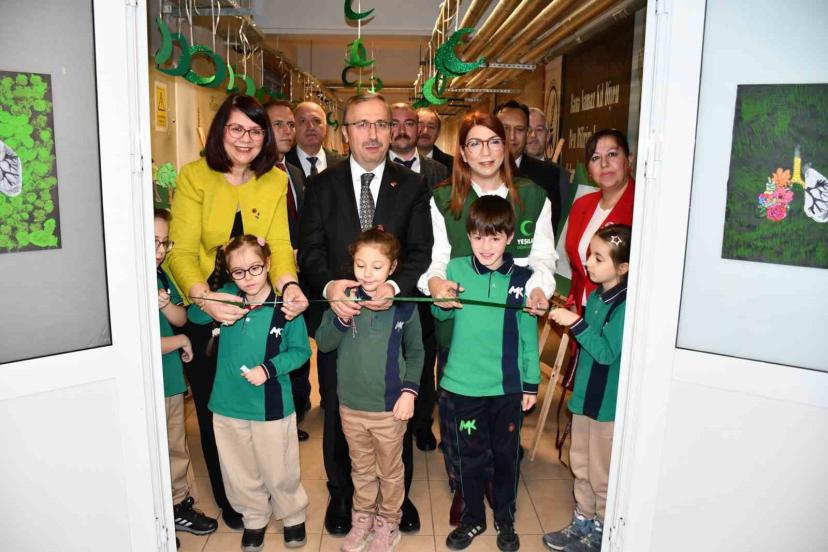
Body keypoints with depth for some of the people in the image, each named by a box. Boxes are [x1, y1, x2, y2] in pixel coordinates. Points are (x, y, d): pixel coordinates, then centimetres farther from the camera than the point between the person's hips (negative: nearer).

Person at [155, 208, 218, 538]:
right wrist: (181, 341, -6)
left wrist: (165, 303, -12)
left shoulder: (160, 275, 4)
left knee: (176, 449, 20)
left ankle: (179, 507, 37)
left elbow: (181, 318, 10)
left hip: (171, 379, 8)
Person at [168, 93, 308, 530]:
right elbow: (182, 250, -18)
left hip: (257, 307, 2)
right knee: (213, 408, 14)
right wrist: (204, 297, -37)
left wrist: (287, 284, -34)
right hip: (205, 311, -1)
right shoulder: (194, 176, -11)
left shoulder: (276, 180, -4)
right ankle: (227, 498, 36)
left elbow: (279, 244, -13)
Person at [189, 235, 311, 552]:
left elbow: (300, 350, -6)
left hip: (272, 406, -3)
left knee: (279, 470, 12)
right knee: (241, 472, 18)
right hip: (228, 405, 3)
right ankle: (255, 519, 41)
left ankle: (293, 516, 38)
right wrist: (209, 305, -23)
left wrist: (268, 368, -19)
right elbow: (194, 316, -2)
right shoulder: (227, 297, -5)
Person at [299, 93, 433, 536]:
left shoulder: (412, 186, 2)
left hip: (393, 315, 0)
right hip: (337, 315, 1)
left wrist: (396, 286, -23)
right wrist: (329, 285, -24)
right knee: (338, 411, 15)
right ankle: (340, 494, 37)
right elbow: (310, 247, -4)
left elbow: (422, 252, -4)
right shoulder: (322, 185, 3)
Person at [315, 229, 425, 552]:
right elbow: (323, 344, -7)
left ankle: (388, 524, 38)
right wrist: (341, 319, -24)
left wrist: (409, 391, -7)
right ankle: (362, 518, 42)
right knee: (361, 469, 22)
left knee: (390, 471, 17)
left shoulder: (404, 306, -10)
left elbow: (415, 352, 1)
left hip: (390, 407, -1)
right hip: (351, 405, 2)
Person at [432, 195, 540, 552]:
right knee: (471, 455, 14)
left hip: (509, 387, 0)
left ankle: (505, 520, 38)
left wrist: (531, 383, 5)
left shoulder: (522, 278, -6)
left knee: (506, 455, 16)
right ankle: (472, 518, 36)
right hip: (464, 385, 0)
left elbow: (528, 335, 1)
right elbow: (440, 314, 0)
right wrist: (441, 303, -23)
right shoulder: (456, 269, -6)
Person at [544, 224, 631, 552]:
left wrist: (576, 323, -27)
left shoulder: (626, 304, -22)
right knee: (581, 467, 21)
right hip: (585, 395, 8)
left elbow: (607, 352, -25)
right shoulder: (596, 296, 4)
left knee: (601, 475, 9)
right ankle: (582, 523, 38)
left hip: (609, 402, -8)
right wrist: (567, 317, 6)